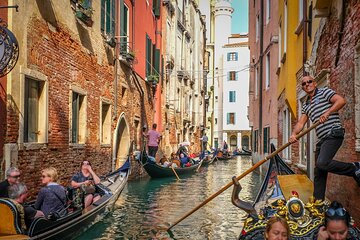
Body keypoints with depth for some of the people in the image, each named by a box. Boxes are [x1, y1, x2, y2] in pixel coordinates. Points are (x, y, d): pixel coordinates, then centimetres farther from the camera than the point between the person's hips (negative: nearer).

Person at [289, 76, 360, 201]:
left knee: (322, 163, -25)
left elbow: (341, 101, -11)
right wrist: (294, 134, -7)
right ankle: (318, 201, 13)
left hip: (333, 133, -8)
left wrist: (327, 113, -23)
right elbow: (300, 123, 12)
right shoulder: (306, 105, 22)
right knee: (319, 172, 7)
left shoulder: (324, 92, 4)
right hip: (322, 139, 8)